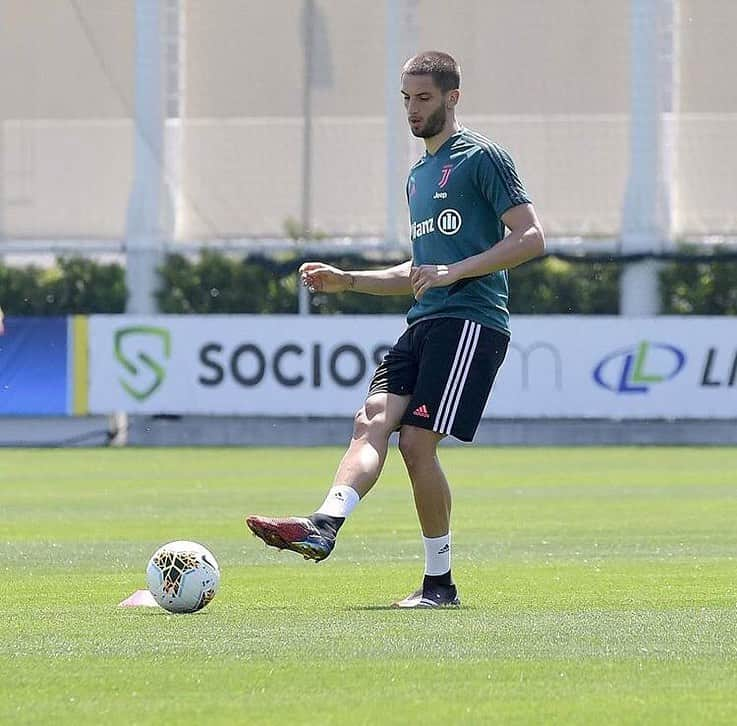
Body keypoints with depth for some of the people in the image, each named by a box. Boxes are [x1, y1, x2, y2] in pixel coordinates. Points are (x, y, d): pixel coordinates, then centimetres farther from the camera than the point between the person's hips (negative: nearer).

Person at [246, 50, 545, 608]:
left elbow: (531, 238, -9)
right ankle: (324, 526, -31)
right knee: (373, 420, -13)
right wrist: (346, 280, 22)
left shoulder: (482, 157, -2)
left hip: (471, 320, -8)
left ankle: (441, 583, -5)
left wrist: (456, 272, -17)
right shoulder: (419, 175, 25)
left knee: (417, 442, -13)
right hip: (424, 324, 8)